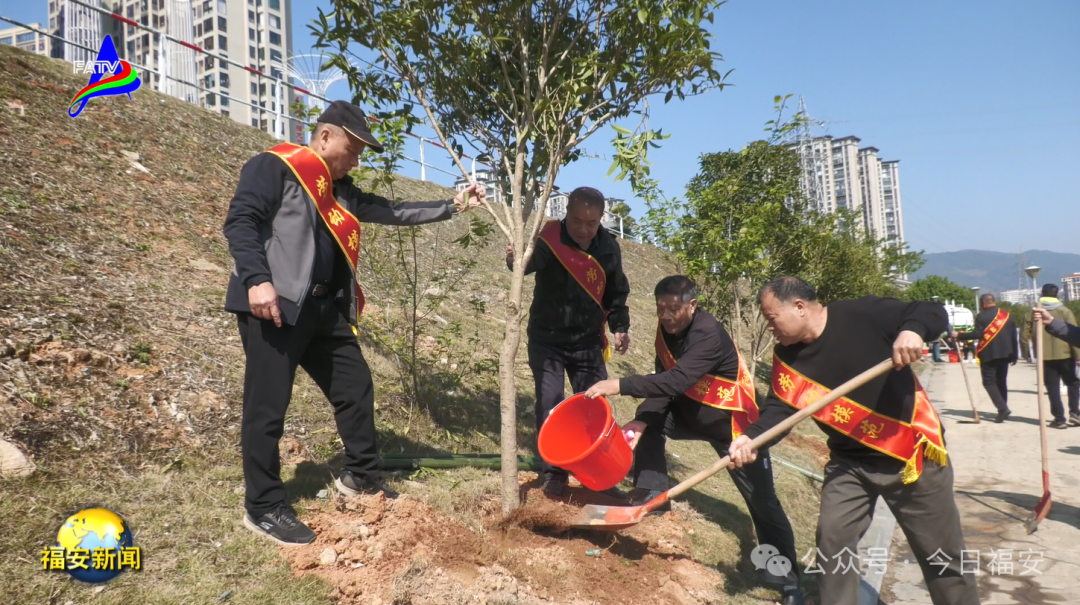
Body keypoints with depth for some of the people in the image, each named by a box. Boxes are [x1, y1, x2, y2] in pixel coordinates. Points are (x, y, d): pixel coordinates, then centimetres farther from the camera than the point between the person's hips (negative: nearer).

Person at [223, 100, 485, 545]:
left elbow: (393, 212, 22)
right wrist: (256, 279, -25)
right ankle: (264, 507, 11)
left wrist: (452, 207, 18)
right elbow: (240, 220, -12)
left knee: (356, 386, 12)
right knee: (268, 407, -2)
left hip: (323, 309, 9)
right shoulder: (274, 167, -2)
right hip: (276, 305, -8)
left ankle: (361, 476, 29)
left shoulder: (340, 191, 21)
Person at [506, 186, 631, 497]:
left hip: (588, 341, 4)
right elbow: (531, 261, -38)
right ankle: (554, 472, 10)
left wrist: (620, 327, -1)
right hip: (547, 339, -3)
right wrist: (516, 259, -60)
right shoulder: (550, 239, -18)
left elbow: (616, 293, 8)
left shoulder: (608, 247, -4)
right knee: (549, 405, -7)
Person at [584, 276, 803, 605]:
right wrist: (641, 420, -27)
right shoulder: (667, 328, -8)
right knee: (647, 424, -12)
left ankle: (786, 577, 14)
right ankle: (652, 494, 0)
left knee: (762, 499, -1)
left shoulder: (709, 334, -32)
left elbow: (676, 380, -43)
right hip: (693, 409, 7)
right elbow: (662, 382, -12)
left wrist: (620, 385, -45)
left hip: (733, 421, -7)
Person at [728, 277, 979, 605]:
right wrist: (751, 437, -25)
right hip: (850, 461, 4)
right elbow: (779, 407, -6)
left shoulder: (863, 315, -19)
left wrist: (912, 330, -39)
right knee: (832, 537, 2)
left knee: (941, 553, 10)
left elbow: (933, 312, -16)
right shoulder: (787, 358, -3)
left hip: (913, 452, -4)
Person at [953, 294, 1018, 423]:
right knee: (1001, 381, 16)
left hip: (988, 354, -6)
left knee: (989, 382, -2)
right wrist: (1015, 355, 16)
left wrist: (959, 335, -6)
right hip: (1005, 354, 6)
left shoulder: (981, 316, -7)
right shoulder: (1007, 315, 10)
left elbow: (977, 334, -16)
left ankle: (1002, 408, -17)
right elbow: (1014, 336, 11)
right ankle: (1003, 410, 18)